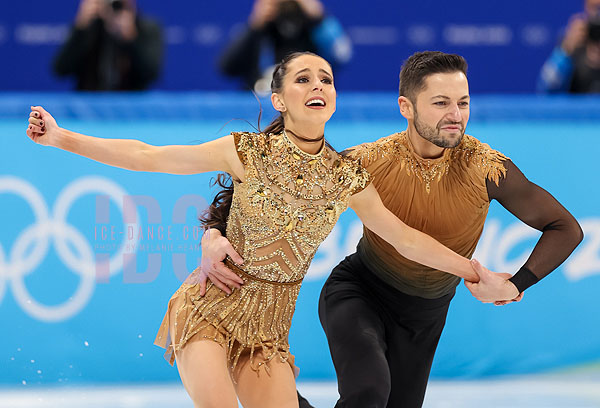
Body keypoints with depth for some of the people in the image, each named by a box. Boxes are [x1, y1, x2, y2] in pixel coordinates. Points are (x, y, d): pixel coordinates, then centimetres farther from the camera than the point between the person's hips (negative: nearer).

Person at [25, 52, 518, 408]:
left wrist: (479, 275, 7)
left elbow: (407, 238, 6)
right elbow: (145, 157, -10)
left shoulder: (347, 178, -2)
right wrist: (60, 138, -13)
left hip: (269, 324, 3)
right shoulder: (247, 152, -11)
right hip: (210, 306, -3)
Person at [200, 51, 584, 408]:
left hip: (424, 315, 3)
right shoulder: (368, 162, -24)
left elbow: (566, 229, -14)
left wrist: (515, 285, -24)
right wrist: (215, 236, -33)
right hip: (357, 291, -3)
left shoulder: (486, 169, -23)